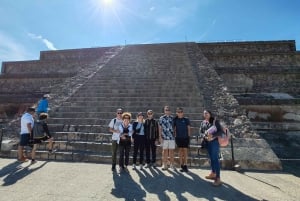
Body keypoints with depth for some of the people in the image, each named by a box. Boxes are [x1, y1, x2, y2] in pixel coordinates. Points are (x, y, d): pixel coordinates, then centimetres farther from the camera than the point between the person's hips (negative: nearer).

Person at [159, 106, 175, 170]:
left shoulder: (172, 118, 10)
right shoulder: (161, 118, 4)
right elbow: (160, 128, 2)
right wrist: (160, 137, -4)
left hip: (172, 137, 2)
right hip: (164, 137, -1)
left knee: (171, 151, 5)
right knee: (165, 151, 5)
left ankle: (172, 164, 16)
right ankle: (165, 165, 15)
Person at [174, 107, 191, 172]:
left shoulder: (186, 119, 1)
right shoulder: (175, 120, 4)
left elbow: (188, 128, 4)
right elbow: (174, 129, 9)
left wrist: (189, 136, -1)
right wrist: (175, 136, 3)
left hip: (185, 137, -1)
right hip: (178, 137, 1)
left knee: (185, 151, 0)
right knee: (180, 151, 7)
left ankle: (185, 166, 8)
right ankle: (181, 166, 15)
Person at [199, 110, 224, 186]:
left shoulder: (215, 121, -8)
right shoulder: (203, 122, 8)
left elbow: (220, 131, -11)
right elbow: (201, 132, 12)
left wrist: (212, 135, -24)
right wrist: (205, 137, -7)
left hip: (214, 141, -6)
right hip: (207, 142, 6)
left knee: (215, 159, -6)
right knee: (211, 158, 16)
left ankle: (218, 178, 0)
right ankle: (213, 174, 30)